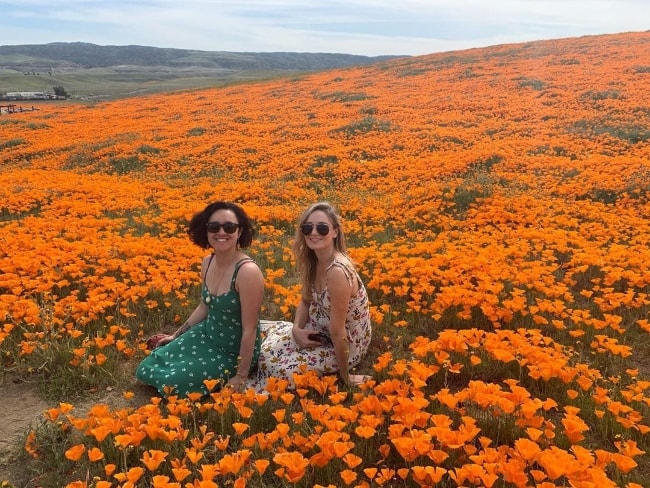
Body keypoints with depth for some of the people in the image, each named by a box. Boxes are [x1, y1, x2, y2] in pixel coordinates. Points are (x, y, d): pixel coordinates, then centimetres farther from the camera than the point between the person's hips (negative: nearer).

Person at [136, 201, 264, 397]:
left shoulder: (248, 271, -30)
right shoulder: (208, 262, -5)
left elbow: (249, 330, -25)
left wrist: (241, 377, -19)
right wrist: (176, 335, 18)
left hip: (233, 352, -7)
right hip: (206, 336, 7)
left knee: (171, 383, -16)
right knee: (147, 369, 4)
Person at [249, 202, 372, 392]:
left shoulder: (337, 271, -34)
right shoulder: (313, 260, -7)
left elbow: (338, 332, -27)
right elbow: (306, 301, 8)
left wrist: (345, 377, -18)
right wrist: (296, 329, -9)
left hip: (345, 345, -7)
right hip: (319, 332, 8)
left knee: (276, 368, -19)